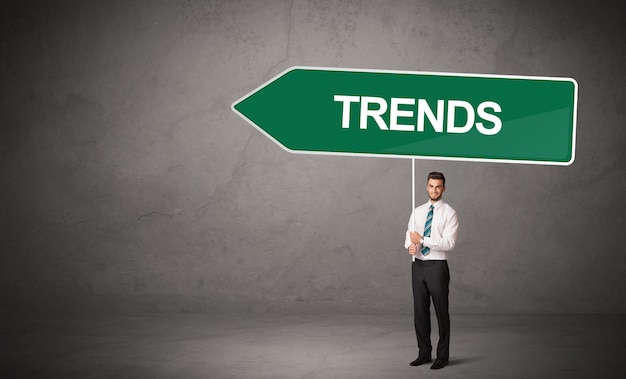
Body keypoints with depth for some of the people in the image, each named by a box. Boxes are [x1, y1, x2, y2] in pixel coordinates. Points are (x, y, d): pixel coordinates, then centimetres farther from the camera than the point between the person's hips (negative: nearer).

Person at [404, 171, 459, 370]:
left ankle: (442, 356, 15)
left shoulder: (449, 213, -7)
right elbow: (409, 236, 8)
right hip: (418, 266, 5)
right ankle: (424, 353, 24)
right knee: (420, 311, 11)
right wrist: (410, 246, -16)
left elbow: (449, 243, -17)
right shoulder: (417, 212, 10)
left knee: (441, 312, 4)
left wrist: (422, 239, -21)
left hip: (437, 267, -5)